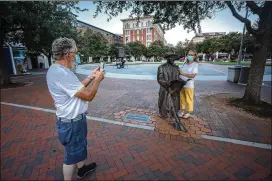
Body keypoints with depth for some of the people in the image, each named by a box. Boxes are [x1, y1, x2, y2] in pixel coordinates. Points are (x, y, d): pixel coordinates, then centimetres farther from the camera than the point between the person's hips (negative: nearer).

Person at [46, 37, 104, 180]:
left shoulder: (56, 69, 4)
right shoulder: (62, 73, -29)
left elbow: (78, 87, 12)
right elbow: (88, 95, -28)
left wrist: (91, 77, 7)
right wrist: (97, 79, -13)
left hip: (73, 118, 10)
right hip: (72, 121, -10)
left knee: (79, 145, 29)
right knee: (71, 153, 12)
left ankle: (82, 168, 52)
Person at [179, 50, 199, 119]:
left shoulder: (195, 64, -8)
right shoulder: (185, 63, 7)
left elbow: (193, 75, -16)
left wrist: (182, 73, -18)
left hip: (189, 85, -4)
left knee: (189, 99, 8)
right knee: (182, 99, 13)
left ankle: (188, 112, 25)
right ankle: (182, 110, 31)